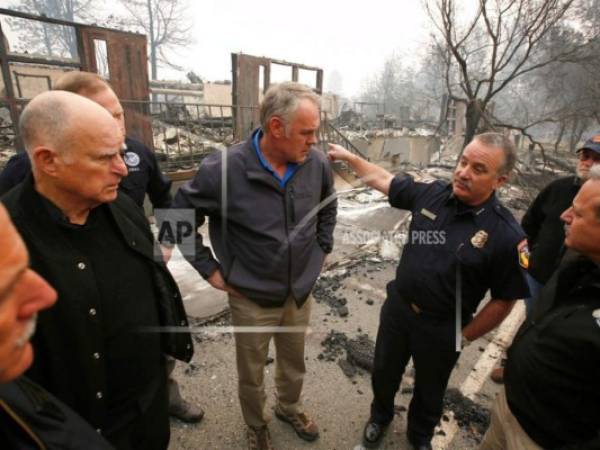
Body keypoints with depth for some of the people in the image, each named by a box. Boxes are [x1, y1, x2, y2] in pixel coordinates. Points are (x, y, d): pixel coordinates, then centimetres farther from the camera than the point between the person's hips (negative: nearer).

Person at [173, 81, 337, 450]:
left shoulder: (317, 163, -11)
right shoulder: (224, 169, -23)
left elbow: (329, 205, 10)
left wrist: (322, 249, 8)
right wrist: (209, 269, -9)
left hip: (301, 293, 4)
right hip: (252, 299, -3)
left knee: (294, 364, 26)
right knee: (252, 374, 20)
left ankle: (290, 407, 58)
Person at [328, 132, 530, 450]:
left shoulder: (506, 234, -22)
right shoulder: (431, 194, -12)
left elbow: (504, 300, -13)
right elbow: (385, 181, 3)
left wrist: (463, 336, -6)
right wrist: (348, 156, 5)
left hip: (442, 328, -2)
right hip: (397, 307, 3)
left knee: (429, 391, 25)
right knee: (383, 373, 25)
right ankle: (380, 417, 58)